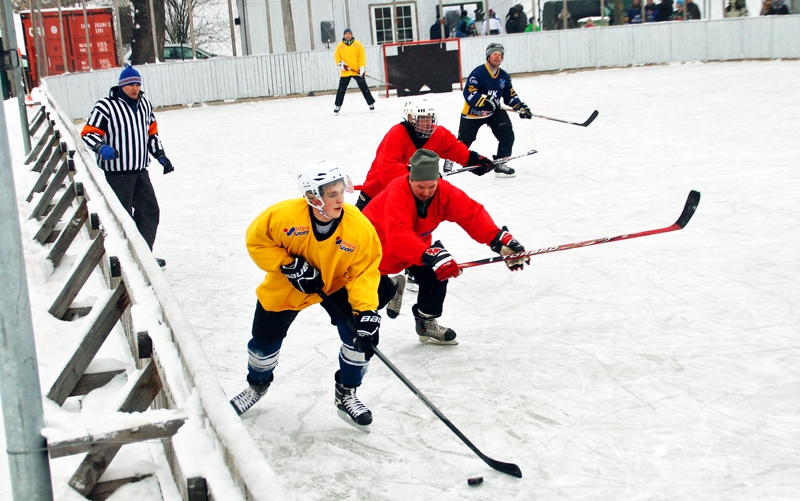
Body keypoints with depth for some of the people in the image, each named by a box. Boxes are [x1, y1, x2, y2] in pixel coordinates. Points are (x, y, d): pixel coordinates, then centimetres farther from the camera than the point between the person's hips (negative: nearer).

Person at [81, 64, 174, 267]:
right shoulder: (106, 106, -12)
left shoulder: (144, 104, 11)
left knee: (150, 211, 10)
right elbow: (88, 133, -12)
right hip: (117, 172, -7)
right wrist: (102, 148, -30)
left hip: (140, 170, 7)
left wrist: (160, 155, 15)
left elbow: (151, 131, 22)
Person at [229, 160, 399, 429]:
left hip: (337, 286, 0)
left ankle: (346, 394, 11)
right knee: (265, 341, 11)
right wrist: (289, 266, -25)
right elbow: (256, 241, -15)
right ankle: (257, 385, 45)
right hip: (285, 288, 0)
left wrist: (366, 311, -34)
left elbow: (365, 271, -22)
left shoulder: (359, 227, -29)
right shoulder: (283, 215, -31)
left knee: (361, 337, -14)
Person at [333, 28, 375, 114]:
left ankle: (371, 103, 11)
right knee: (341, 89, 4)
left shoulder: (358, 44, 0)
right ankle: (337, 105, 14)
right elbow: (336, 56, 8)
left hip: (357, 71, -1)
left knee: (364, 87, 2)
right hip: (345, 72, 1)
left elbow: (362, 56, -3)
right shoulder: (340, 46, 4)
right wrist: (340, 63, -9)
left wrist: (362, 67, -11)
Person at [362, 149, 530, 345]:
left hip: (416, 246, 6)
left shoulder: (444, 191, -21)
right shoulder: (397, 192, -38)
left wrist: (500, 240, -41)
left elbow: (472, 214, -25)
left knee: (438, 273, -3)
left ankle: (426, 322, 19)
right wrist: (430, 256, -62)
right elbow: (398, 236, -49)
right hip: (376, 245, -6)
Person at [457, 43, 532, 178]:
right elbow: (469, 93, -26)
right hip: (473, 112, -5)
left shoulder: (504, 76, 1)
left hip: (494, 111, 5)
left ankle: (500, 164, 1)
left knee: (507, 135, -10)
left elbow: (510, 96, 7)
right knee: (464, 140, 5)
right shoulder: (478, 73, -20)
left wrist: (521, 106, -9)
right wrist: (485, 101, -35)